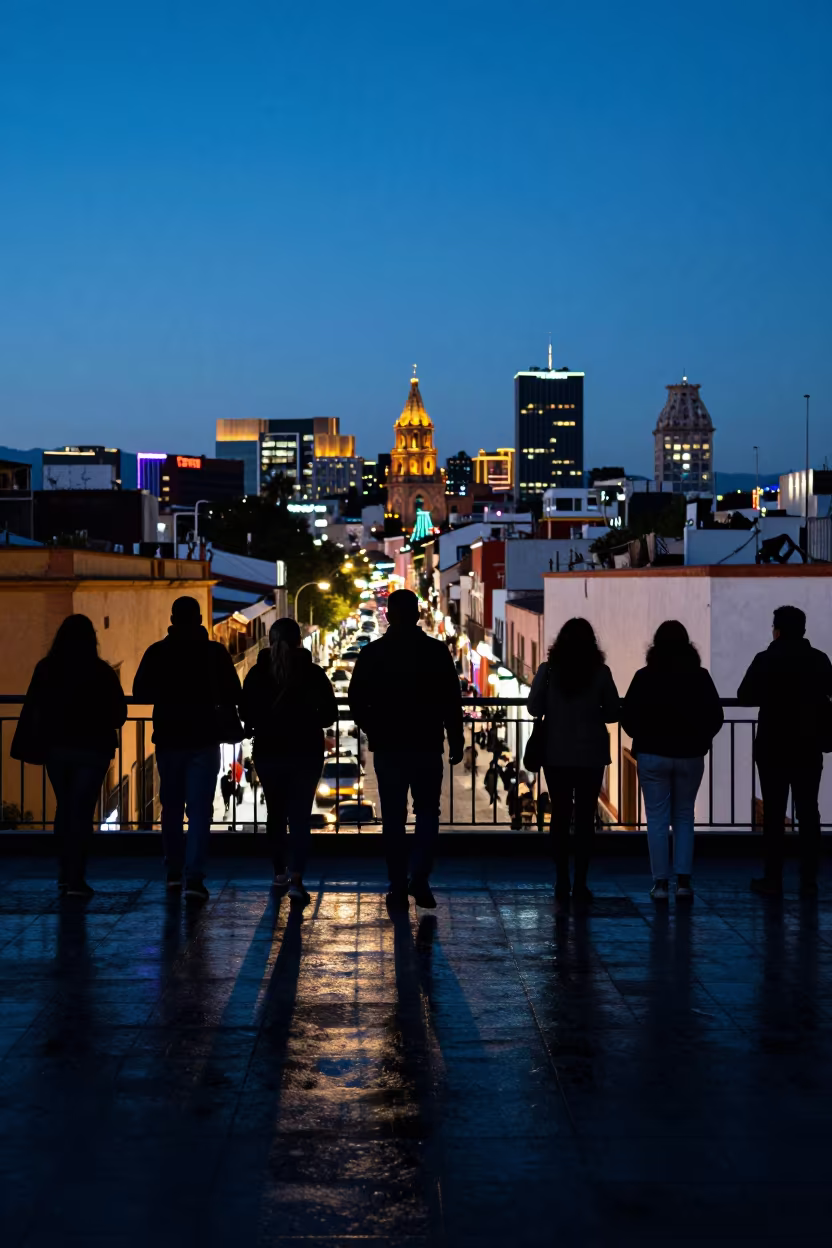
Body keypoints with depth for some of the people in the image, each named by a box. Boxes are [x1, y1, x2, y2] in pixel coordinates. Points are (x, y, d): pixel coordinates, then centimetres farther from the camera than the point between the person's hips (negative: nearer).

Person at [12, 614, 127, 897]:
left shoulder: (46, 669, -1)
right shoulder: (102, 672, -8)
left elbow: (31, 711, -2)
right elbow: (119, 712, -2)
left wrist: (25, 747, 3)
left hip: (56, 747, 3)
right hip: (92, 749, -3)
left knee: (64, 807, 17)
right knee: (82, 810, -1)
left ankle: (65, 873, 21)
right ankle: (75, 879, -8)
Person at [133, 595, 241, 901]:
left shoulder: (156, 652, -3)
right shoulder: (216, 652, -5)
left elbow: (139, 692, 2)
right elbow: (232, 695, -2)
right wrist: (226, 718, 19)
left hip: (168, 739, 2)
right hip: (203, 740, -1)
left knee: (171, 806, 16)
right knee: (200, 809, -2)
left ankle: (174, 872, 22)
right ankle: (194, 878, -13)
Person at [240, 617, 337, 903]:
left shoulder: (257, 673, -3)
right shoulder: (313, 673, -5)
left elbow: (245, 713, -5)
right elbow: (329, 713, -5)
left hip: (268, 753, 2)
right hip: (306, 753, -1)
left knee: (276, 813, 19)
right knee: (300, 817, 0)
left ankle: (280, 872, 29)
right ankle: (296, 879, -14)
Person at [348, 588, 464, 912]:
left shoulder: (372, 654, -2)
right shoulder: (436, 651, -4)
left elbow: (357, 702, 1)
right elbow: (452, 702, -4)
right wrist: (456, 741, 4)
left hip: (387, 747, 1)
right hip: (427, 747, 0)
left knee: (393, 818, 7)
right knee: (427, 813, 12)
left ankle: (399, 888, 6)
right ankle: (420, 879, -4)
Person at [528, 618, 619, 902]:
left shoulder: (548, 669, -6)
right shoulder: (601, 672, -6)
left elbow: (533, 707, -4)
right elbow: (612, 713, -2)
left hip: (556, 754, 1)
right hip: (591, 755, -1)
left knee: (560, 814, 9)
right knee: (585, 817, 4)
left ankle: (562, 882, 8)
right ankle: (580, 884, 2)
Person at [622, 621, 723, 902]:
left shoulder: (644, 677, -8)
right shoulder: (700, 677, -4)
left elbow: (628, 717, -6)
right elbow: (716, 717, -1)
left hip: (652, 755, -1)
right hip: (690, 756, 2)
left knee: (657, 818, 4)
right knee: (683, 817, 12)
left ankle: (661, 883, 3)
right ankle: (683, 882, 6)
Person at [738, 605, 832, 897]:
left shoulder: (765, 660, -10)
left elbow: (744, 697, -5)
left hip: (774, 747, -2)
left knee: (774, 813, 2)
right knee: (808, 811, 5)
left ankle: (772, 880, 3)